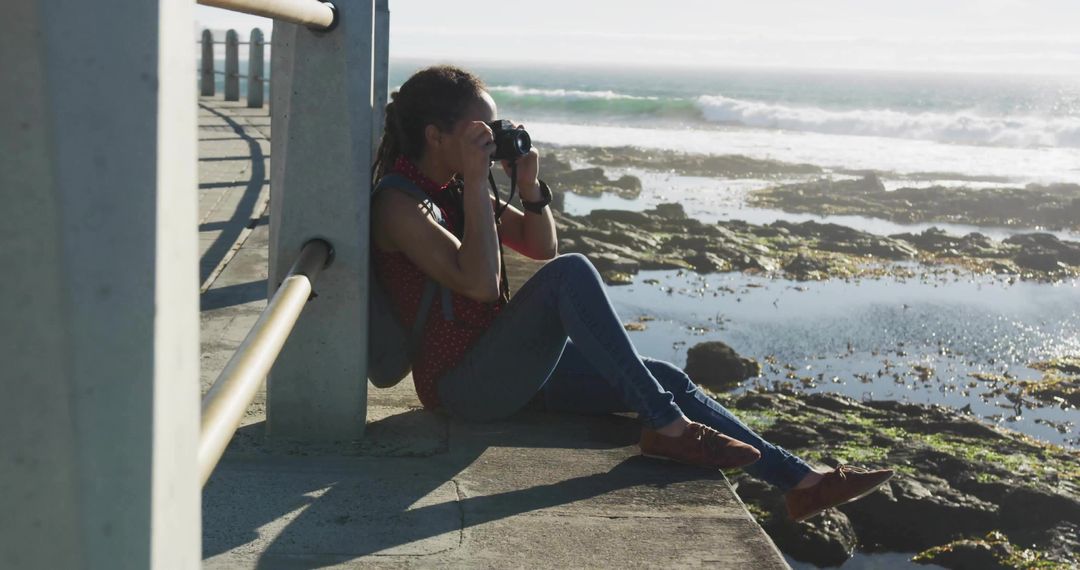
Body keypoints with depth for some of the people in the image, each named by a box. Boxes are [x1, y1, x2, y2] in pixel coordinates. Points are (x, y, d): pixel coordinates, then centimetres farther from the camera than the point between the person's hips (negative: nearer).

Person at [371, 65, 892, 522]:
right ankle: (667, 427, -23)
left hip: (509, 363, 9)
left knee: (665, 378, -1)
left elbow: (541, 247, 16)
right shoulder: (398, 203, -14)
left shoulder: (454, 189, 12)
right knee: (571, 273, -30)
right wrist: (475, 183, -21)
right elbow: (480, 284, -25)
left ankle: (802, 480, 3)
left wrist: (529, 183, 0)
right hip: (463, 383, -8)